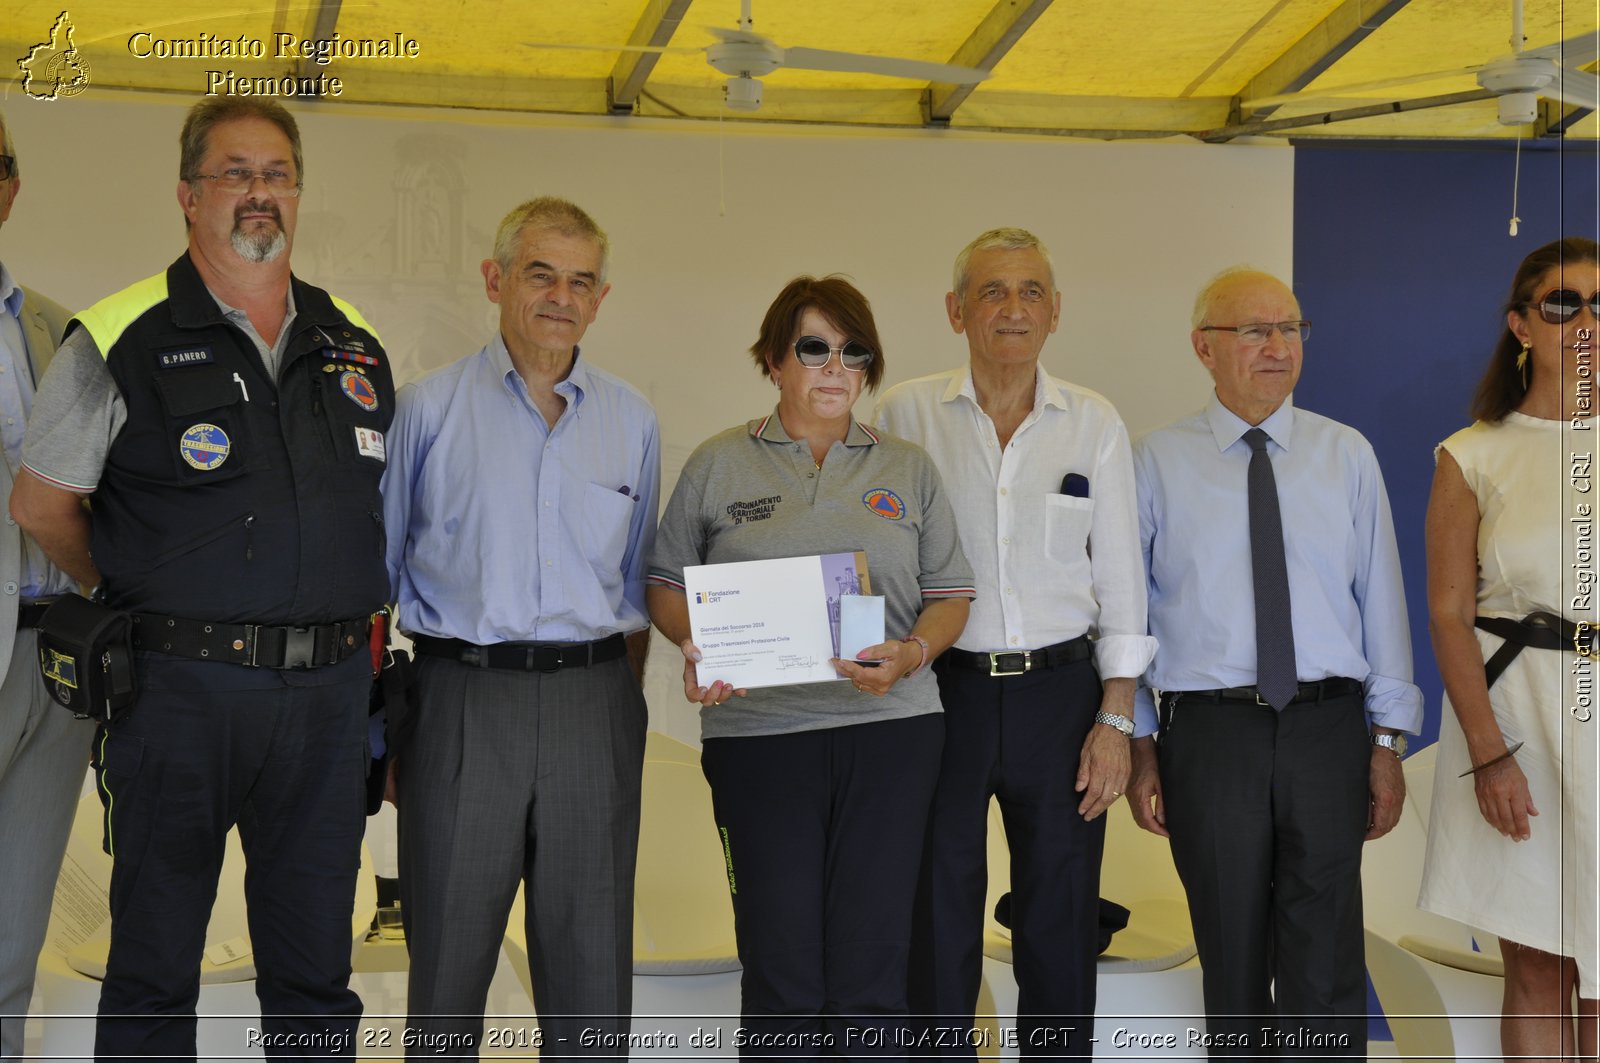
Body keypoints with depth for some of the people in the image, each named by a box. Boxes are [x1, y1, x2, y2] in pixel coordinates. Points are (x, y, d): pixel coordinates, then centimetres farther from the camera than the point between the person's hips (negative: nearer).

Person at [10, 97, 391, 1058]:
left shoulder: (355, 343, 11)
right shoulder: (120, 340, -2)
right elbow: (42, 505, 3)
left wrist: (352, 617, 11)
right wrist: (143, 604, 6)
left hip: (329, 691, 4)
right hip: (180, 689, -3)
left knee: (317, 973, 11)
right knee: (154, 973, 7)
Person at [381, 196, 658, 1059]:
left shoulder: (631, 421, 9)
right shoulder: (428, 409, 2)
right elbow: (376, 575, 5)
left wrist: (622, 711, 9)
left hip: (591, 703, 2)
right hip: (461, 695, -2)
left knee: (591, 961, 6)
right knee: (447, 953, 6)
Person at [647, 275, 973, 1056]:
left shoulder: (908, 470, 14)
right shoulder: (718, 465, 10)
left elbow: (948, 596, 12)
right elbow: (667, 586, 11)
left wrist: (911, 655, -8)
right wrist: (697, 648, -10)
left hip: (889, 728, 1)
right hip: (758, 731, -1)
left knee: (870, 970, 0)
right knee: (781, 969, -2)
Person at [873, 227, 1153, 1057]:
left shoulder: (1094, 424, 4)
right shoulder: (906, 414, 0)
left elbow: (1119, 575, 4)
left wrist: (1116, 717, 0)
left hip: (1060, 692, 1)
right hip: (939, 688, -1)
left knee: (1061, 927, 8)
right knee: (936, 924, 6)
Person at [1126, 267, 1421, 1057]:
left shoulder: (1347, 456, 6)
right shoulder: (1157, 464, 1)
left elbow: (1380, 598, 4)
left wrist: (1388, 740, 1)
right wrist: (1138, 748, 2)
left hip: (1328, 729, 1)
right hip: (1210, 732, 0)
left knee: (1327, 970, -1)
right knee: (1232, 963, 11)